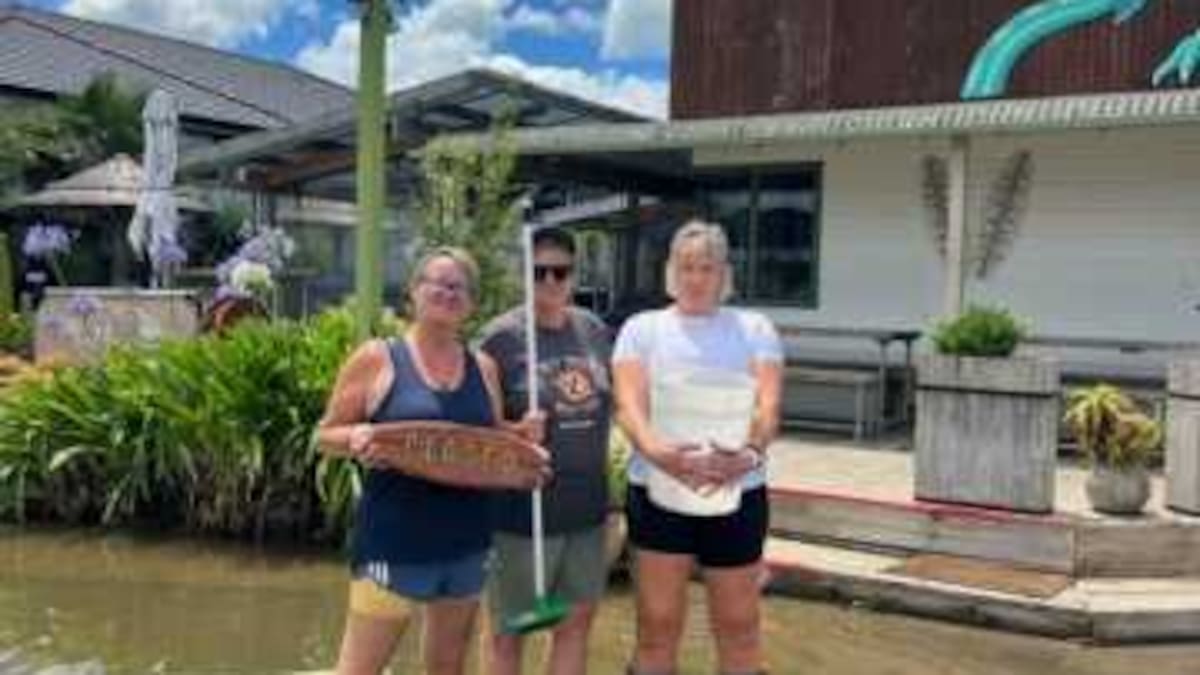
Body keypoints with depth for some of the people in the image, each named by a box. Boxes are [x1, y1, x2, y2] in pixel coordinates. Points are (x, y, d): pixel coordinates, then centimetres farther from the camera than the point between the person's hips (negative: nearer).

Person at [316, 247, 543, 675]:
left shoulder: (482, 369, 8)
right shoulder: (376, 358, -4)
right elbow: (327, 434, 0)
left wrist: (520, 436, -5)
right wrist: (354, 437, -22)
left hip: (465, 545, 5)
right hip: (394, 543, -5)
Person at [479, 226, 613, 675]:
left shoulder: (595, 331, 4)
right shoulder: (500, 337, -11)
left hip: (586, 507, 5)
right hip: (522, 510, -5)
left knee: (577, 620, 15)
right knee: (509, 631, 10)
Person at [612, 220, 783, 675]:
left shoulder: (755, 329, 7)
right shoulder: (642, 329, 6)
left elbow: (768, 403, -7)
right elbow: (629, 403, -8)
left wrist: (751, 450, -29)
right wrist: (653, 448, -30)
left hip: (737, 492, 1)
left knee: (738, 624, 10)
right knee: (657, 624, 8)